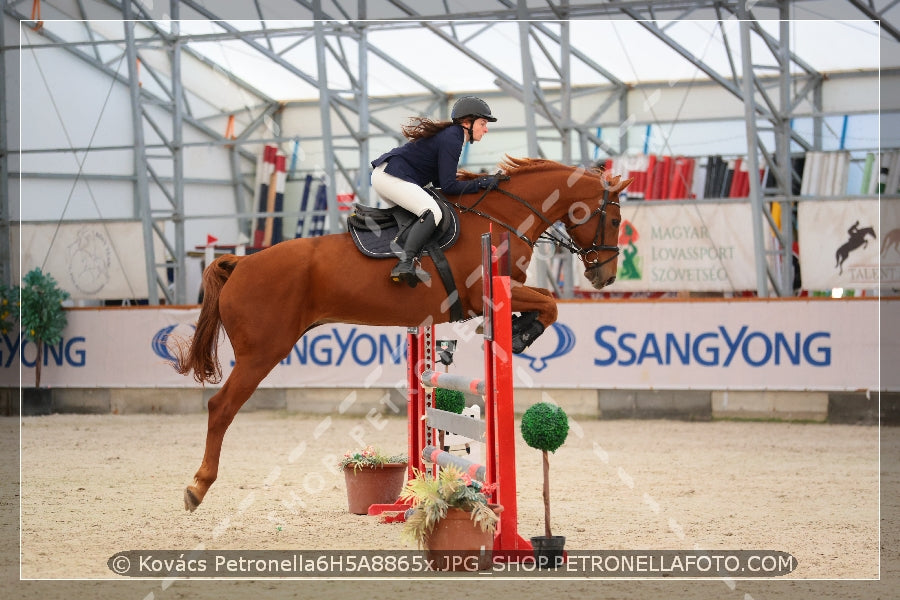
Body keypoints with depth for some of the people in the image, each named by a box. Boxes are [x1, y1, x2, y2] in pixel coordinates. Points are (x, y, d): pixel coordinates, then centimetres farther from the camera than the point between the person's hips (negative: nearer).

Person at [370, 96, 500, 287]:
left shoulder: (450, 134, 18)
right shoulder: (452, 139, -13)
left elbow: (438, 181, 19)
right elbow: (448, 186, -16)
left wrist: (477, 183, 13)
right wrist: (481, 183, -11)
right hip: (390, 176, -11)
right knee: (432, 212, -25)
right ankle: (405, 263, -38)